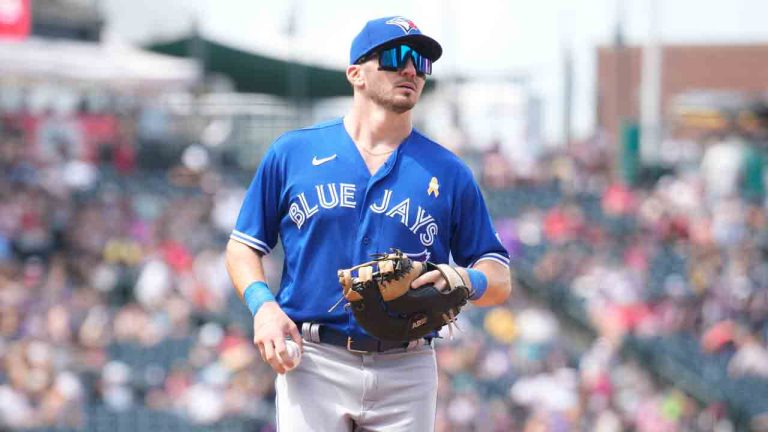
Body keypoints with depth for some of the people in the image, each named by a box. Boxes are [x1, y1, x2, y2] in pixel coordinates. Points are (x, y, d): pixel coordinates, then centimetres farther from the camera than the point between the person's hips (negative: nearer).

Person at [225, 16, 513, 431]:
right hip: (313, 366, -1)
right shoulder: (292, 152, 8)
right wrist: (262, 304, -8)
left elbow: (500, 282, 10)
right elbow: (243, 245, 12)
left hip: (406, 372, 1)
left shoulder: (449, 173, 10)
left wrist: (466, 281, -14)